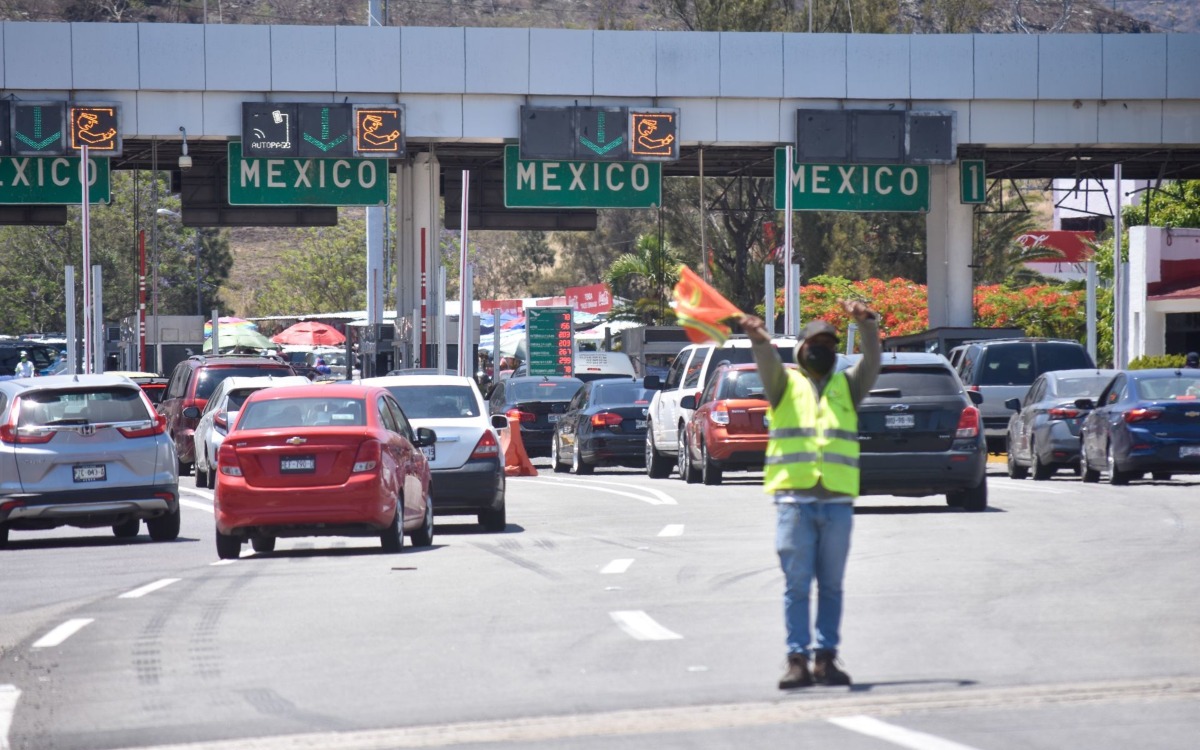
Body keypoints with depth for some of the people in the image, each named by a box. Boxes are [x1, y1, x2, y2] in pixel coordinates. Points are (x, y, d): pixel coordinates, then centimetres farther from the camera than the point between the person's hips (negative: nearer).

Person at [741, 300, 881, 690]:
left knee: (831, 585, 5)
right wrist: (760, 341, -32)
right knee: (797, 584, -4)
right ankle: (797, 660, -4)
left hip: (838, 500, 2)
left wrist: (867, 325, -19)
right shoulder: (786, 384, 11)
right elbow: (768, 365, -9)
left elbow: (872, 361, 0)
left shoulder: (846, 386, 16)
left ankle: (825, 657, 9)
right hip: (794, 498, -2)